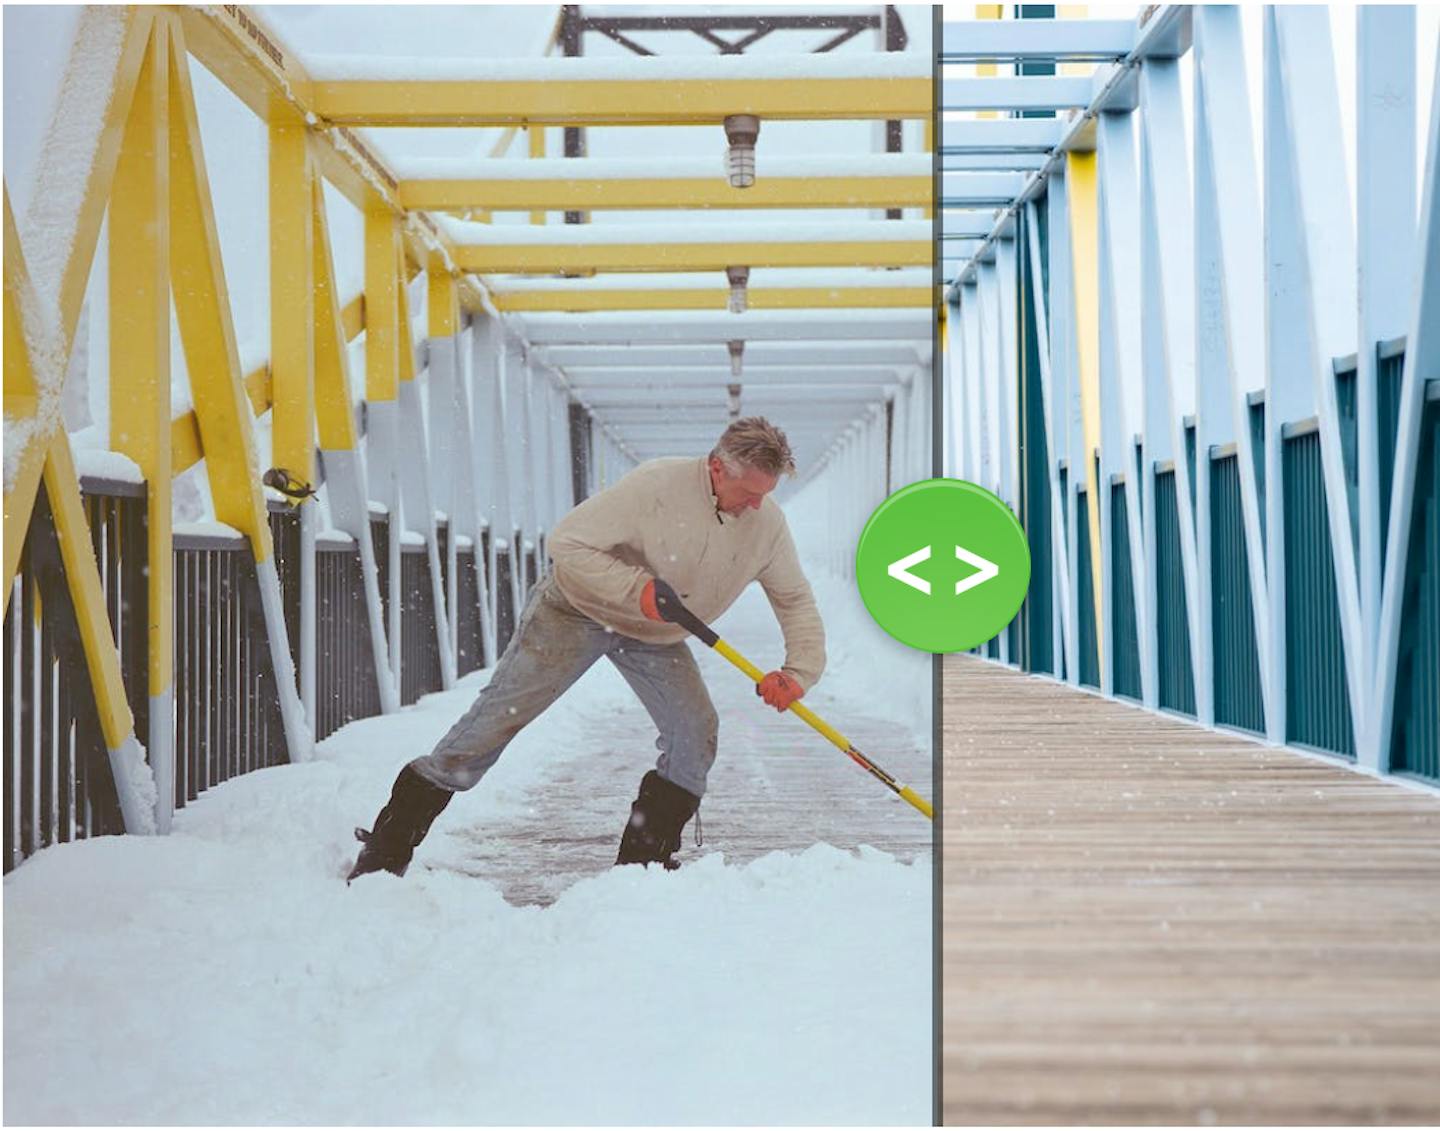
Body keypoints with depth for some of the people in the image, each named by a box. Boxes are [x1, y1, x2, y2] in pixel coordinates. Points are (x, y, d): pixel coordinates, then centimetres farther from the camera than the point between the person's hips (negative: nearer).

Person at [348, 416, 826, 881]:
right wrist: (638, 591, -36)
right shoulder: (657, 485, -32)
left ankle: (644, 860, 3)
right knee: (498, 717, -7)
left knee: (696, 733, -11)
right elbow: (567, 545, -28)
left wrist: (798, 672, -20)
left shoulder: (767, 523, -14)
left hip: (657, 637, 5)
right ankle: (387, 848, -1)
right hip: (579, 607, -5)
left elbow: (796, 601, -4)